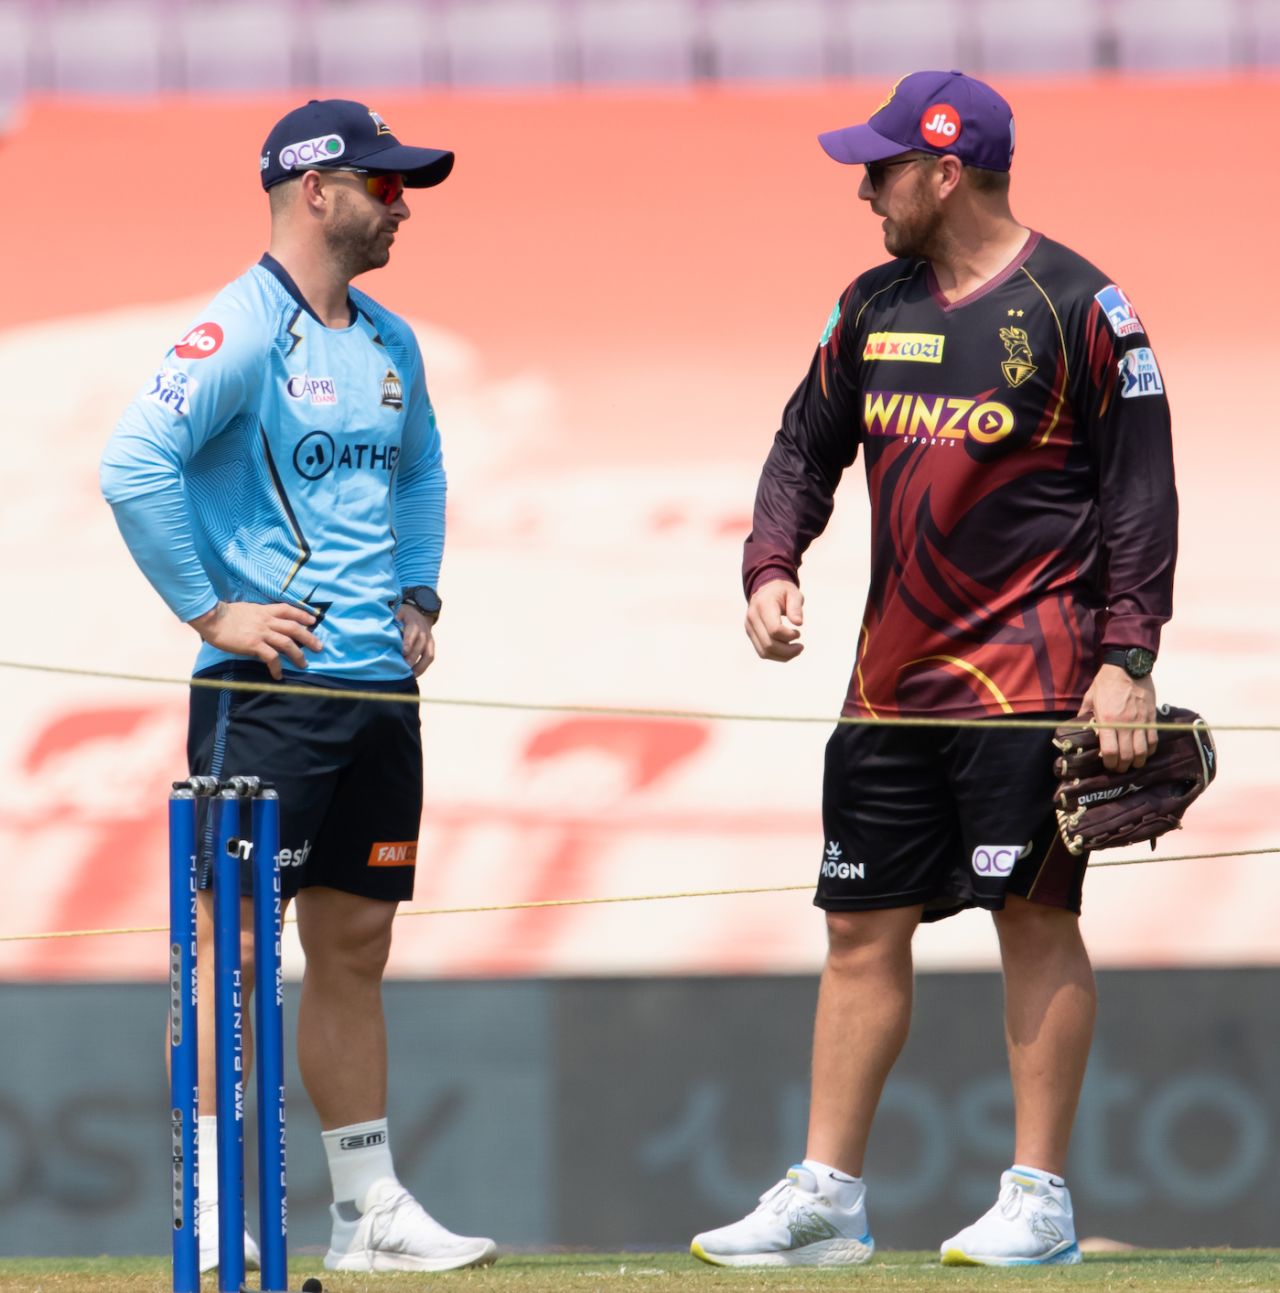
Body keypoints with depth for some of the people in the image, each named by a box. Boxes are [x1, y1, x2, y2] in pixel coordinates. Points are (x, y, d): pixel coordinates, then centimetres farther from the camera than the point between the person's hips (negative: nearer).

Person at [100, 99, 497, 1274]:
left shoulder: (391, 344, 15)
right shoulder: (241, 331, -11)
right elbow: (133, 464, -21)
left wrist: (418, 594, 18)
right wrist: (208, 611, -18)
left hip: (381, 689, 8)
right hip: (270, 688, -8)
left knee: (356, 947, 11)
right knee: (232, 942, -6)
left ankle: (371, 1210, 16)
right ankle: (213, 1220, -5)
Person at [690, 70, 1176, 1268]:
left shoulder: (1077, 306, -7)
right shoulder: (874, 306, 12)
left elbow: (1140, 492, -7)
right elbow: (806, 447, 18)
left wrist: (1127, 659, -14)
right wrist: (771, 566, 0)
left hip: (1028, 667, -7)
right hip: (892, 674, 7)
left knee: (1033, 915, -6)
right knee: (863, 926, 6)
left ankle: (1040, 1200, -1)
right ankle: (825, 1197, 11)